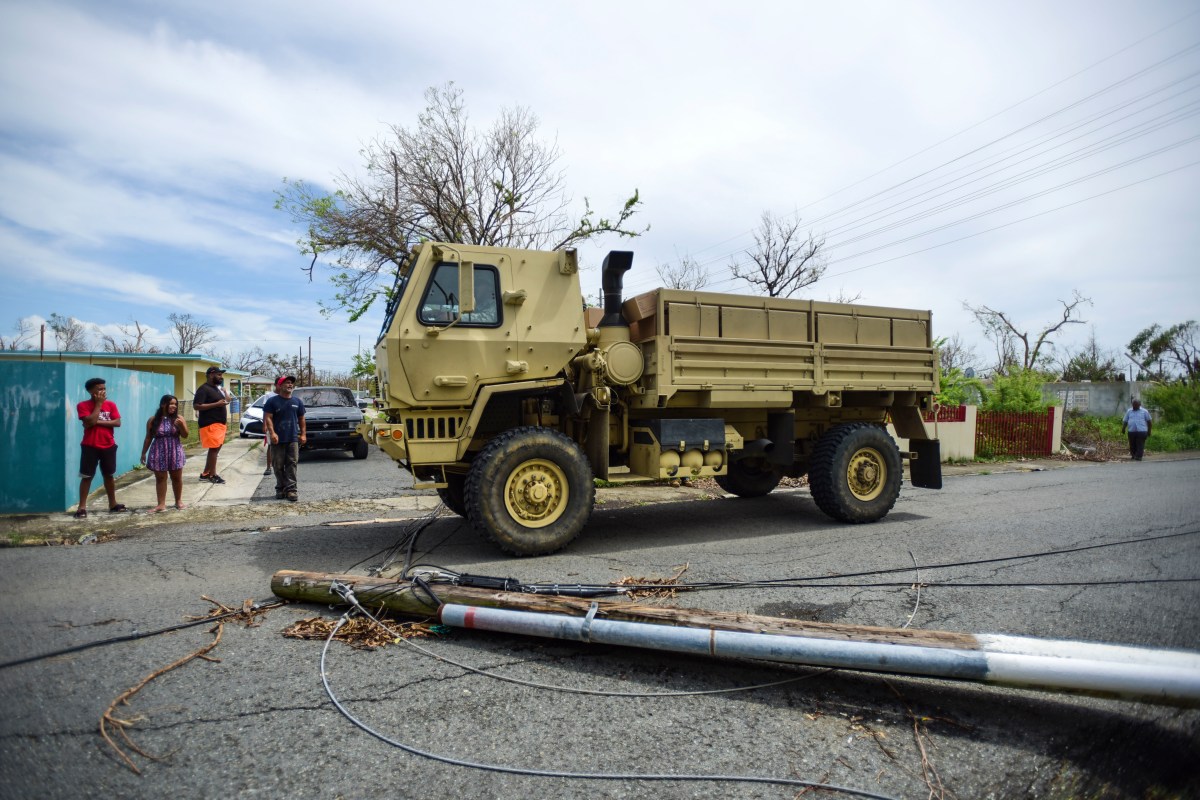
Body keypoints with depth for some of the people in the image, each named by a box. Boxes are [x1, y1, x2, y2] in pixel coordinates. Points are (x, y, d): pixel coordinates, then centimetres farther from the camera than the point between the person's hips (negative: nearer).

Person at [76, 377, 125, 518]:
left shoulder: (111, 404, 4)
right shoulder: (83, 405, -6)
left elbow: (117, 422, -5)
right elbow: (90, 422, -20)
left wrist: (98, 422, -15)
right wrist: (99, 404, -14)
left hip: (108, 446, 3)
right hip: (90, 447, -3)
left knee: (109, 475, 13)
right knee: (86, 476, -1)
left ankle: (113, 504, 22)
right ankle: (82, 507, 3)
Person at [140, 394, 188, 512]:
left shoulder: (179, 418, -2)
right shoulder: (153, 420, -2)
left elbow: (185, 435, -4)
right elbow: (148, 438, 5)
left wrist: (181, 425, -22)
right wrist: (143, 453, 6)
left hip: (175, 452, 0)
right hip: (159, 453, 0)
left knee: (177, 477, 9)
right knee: (160, 478, 4)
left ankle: (178, 501, 23)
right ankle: (161, 504, 9)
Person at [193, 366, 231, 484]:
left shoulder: (217, 388, 17)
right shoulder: (204, 389, -12)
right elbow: (196, 406, -20)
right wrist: (217, 404, -23)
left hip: (219, 423, 9)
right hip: (210, 424, -9)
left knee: (215, 449, 11)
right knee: (214, 449, -6)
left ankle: (205, 474, 19)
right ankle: (212, 475, 1)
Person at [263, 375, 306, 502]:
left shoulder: (298, 401, 11)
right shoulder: (272, 401, 1)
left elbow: (301, 419, 14)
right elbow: (268, 418, -4)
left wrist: (303, 434, 7)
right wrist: (272, 433, -17)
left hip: (293, 439, 2)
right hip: (278, 439, -2)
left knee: (292, 464, -2)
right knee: (278, 465, 4)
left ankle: (291, 489, -2)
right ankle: (280, 488, 14)